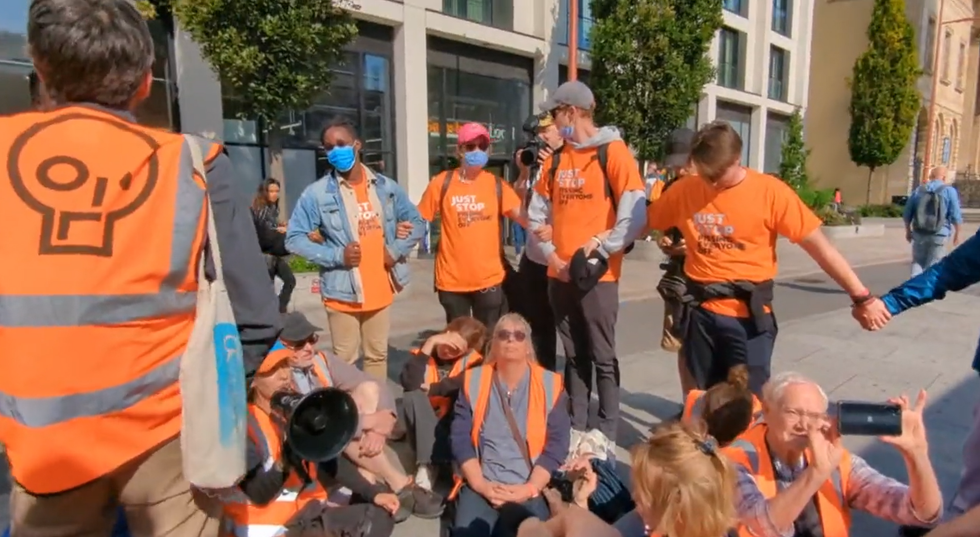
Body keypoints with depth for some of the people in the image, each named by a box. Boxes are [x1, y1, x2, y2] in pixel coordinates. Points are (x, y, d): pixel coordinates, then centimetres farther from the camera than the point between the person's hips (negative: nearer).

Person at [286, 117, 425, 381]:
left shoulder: (386, 187, 4)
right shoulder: (316, 193, -8)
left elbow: (416, 222, 13)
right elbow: (294, 238, -7)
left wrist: (397, 251, -3)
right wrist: (336, 256, -18)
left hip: (381, 291, 4)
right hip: (343, 293, -4)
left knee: (378, 356, 17)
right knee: (345, 360, 4)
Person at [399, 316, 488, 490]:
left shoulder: (472, 360, -4)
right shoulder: (424, 352, -6)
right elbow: (410, 384, -25)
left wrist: (432, 389, -19)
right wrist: (429, 344, -25)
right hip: (424, 427, 0)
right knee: (413, 397, -28)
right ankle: (428, 464, -31)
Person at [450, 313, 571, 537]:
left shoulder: (550, 385, 5)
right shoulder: (473, 381, 7)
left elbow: (556, 445, 0)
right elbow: (460, 439, 2)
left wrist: (529, 489, -11)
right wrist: (481, 485, -9)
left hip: (531, 489, 0)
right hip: (481, 486, 1)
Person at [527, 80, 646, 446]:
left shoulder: (613, 152, -6)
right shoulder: (555, 158, 12)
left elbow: (634, 214, -14)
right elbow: (537, 214, 14)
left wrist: (600, 252, -16)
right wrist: (551, 255, 2)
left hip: (598, 274, -6)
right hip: (560, 274, 6)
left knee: (602, 357, 4)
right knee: (574, 356, 14)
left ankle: (607, 433, 16)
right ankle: (576, 425, 26)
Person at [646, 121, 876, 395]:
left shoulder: (769, 191, -9)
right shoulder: (684, 190, -1)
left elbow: (820, 247, -6)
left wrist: (861, 296, -7)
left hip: (748, 315, -2)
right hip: (700, 312, 3)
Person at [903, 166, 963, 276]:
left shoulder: (918, 190, 5)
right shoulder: (949, 191, -4)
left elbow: (907, 214, 7)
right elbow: (956, 216, -7)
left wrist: (908, 231, 19)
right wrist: (957, 234, 4)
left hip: (919, 233, 2)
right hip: (939, 235, -2)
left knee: (918, 262, 12)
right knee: (933, 265, 7)